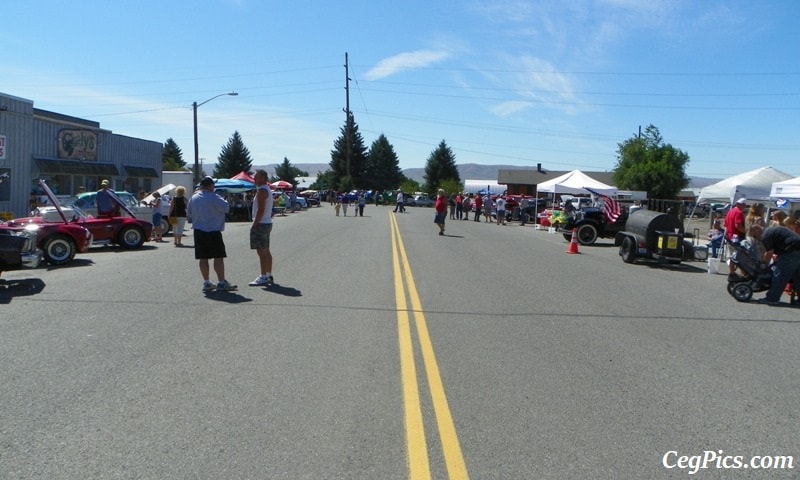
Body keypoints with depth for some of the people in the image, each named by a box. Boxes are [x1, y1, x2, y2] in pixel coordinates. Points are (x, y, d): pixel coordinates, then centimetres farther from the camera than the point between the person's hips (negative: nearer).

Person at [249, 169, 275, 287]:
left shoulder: (261, 190, -14)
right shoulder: (267, 189, 18)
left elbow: (261, 210, -22)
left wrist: (254, 225, -19)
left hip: (261, 224, -11)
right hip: (267, 223, 11)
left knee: (261, 251, -9)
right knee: (266, 251, 13)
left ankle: (263, 278, -8)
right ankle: (269, 276, 19)